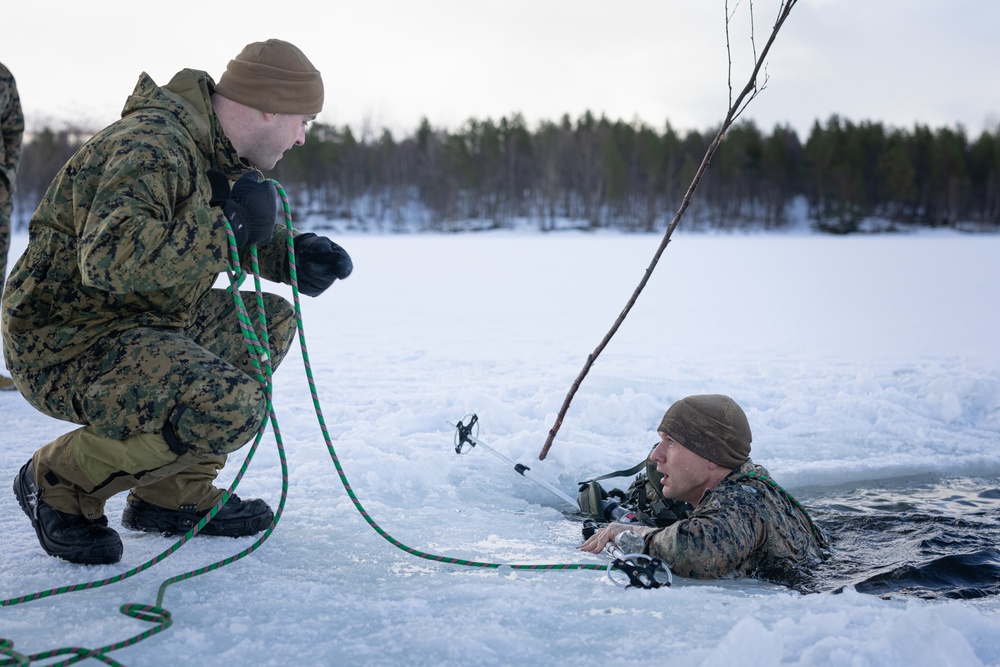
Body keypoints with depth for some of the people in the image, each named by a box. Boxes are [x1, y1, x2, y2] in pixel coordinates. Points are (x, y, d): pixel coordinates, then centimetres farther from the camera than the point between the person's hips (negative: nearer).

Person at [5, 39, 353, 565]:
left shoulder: (220, 151, 9)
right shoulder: (153, 147, -23)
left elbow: (251, 237, 25)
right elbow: (111, 258, -37)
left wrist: (295, 254, 3)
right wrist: (227, 224, -28)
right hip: (64, 346, -10)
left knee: (271, 320, 11)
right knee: (229, 407, -28)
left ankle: (173, 494, 11)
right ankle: (60, 482, -5)